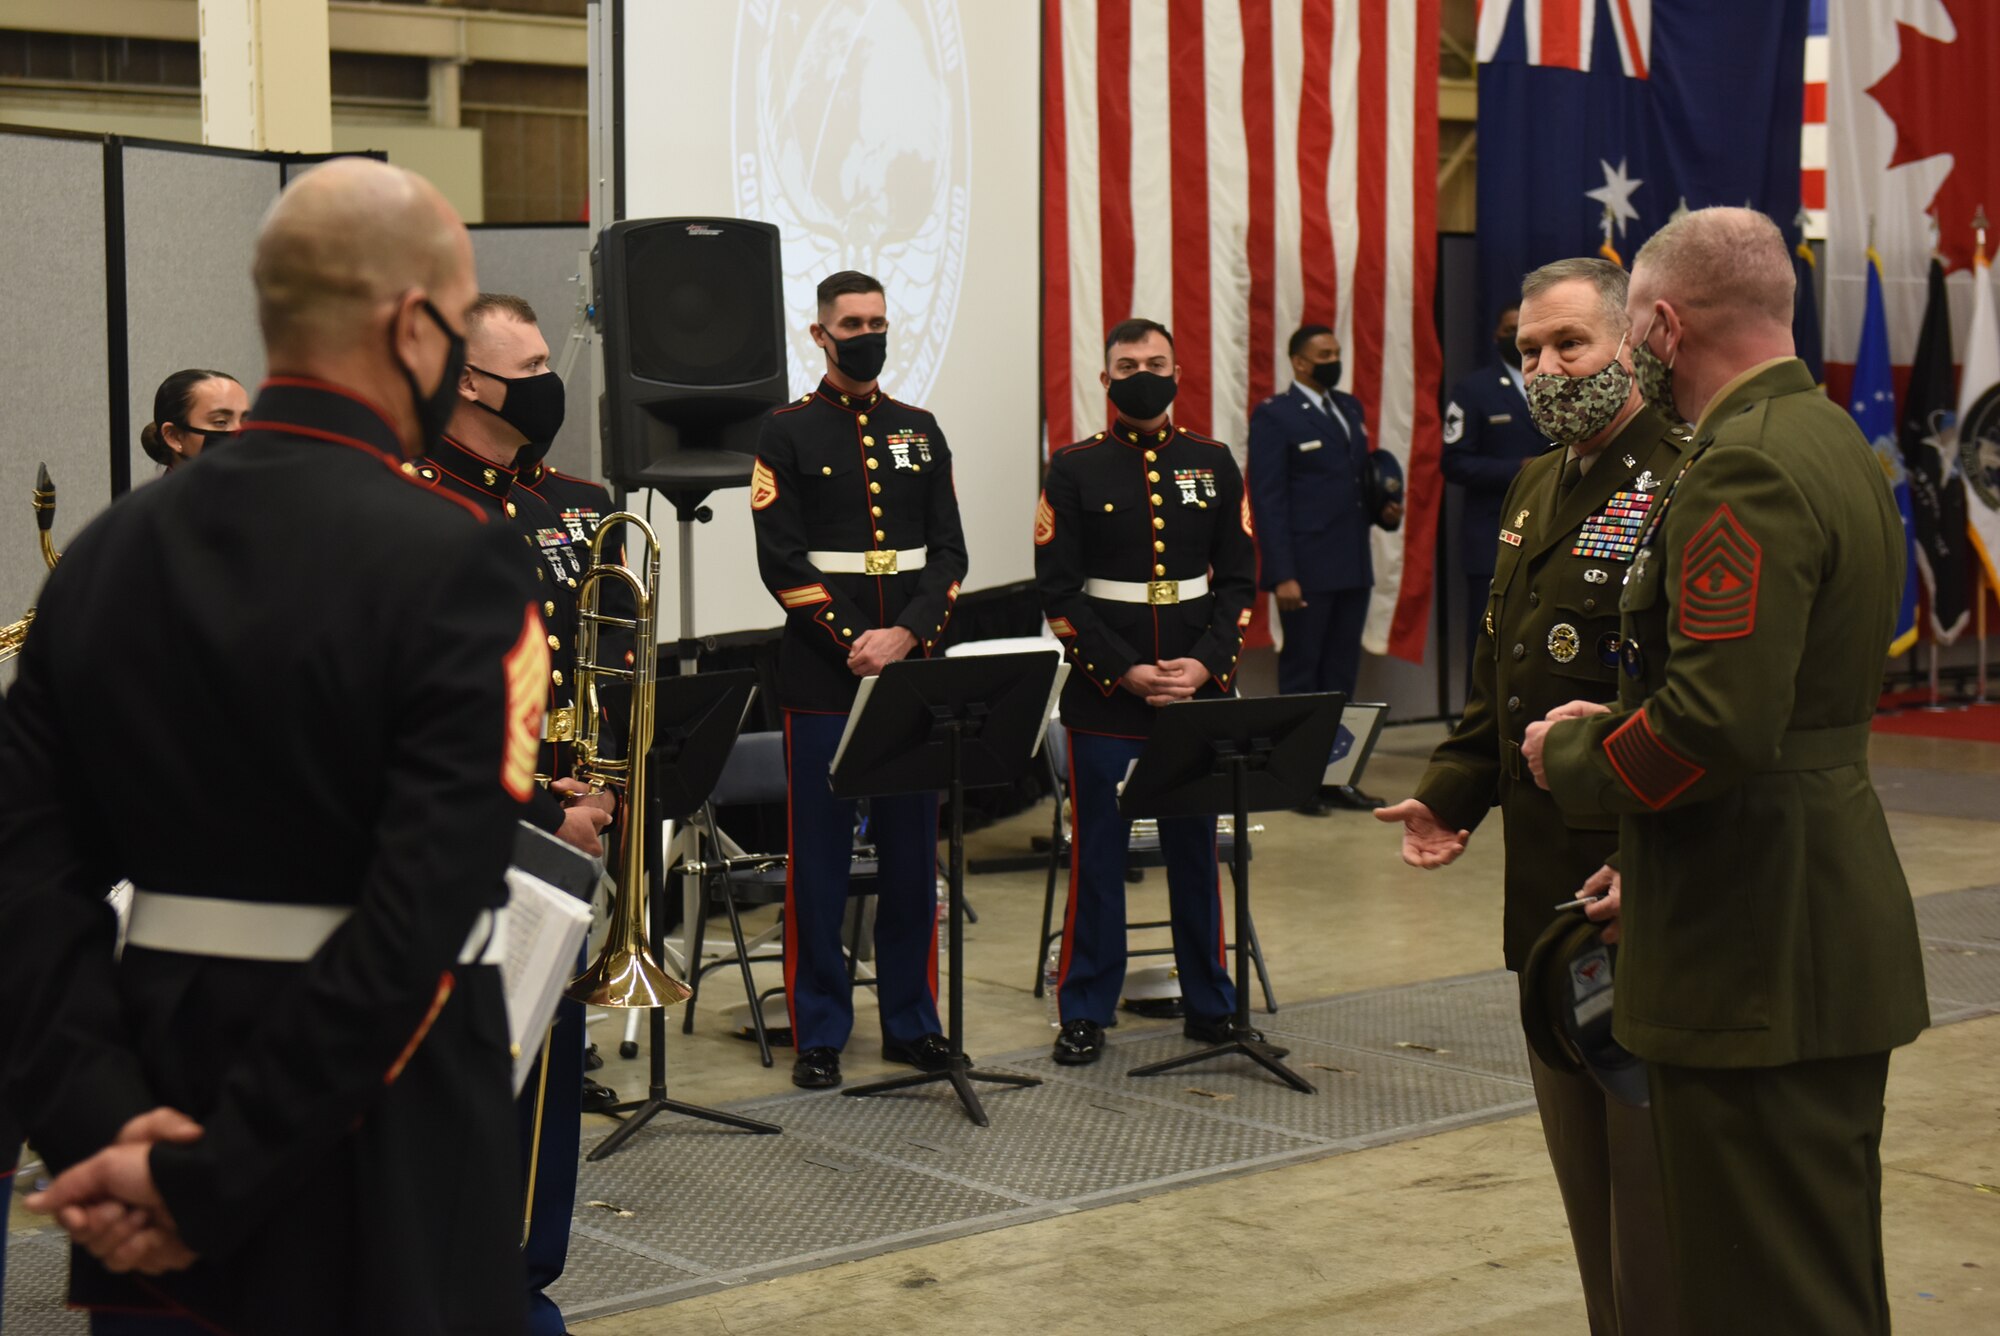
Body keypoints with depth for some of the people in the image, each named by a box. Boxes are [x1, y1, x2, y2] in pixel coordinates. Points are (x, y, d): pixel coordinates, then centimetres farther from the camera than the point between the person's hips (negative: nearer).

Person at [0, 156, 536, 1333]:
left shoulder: (109, 549, 2)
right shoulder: (452, 561, -16)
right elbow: (424, 917, -23)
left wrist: (102, 1114, -9)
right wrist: (213, 1182, -19)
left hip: (155, 1096, 5)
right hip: (379, 1150, -5)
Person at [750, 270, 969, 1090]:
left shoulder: (920, 431, 11)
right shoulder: (786, 434, 0)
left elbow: (949, 553, 6)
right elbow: (781, 561, -7)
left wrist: (904, 636, -10)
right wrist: (854, 643, -14)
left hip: (913, 670, 4)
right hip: (822, 676, -4)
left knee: (911, 853, 8)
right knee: (820, 860, 1)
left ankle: (911, 1020, 19)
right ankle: (819, 1034, 10)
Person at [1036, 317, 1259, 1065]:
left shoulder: (1213, 464, 7)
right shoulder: (1074, 470, -1)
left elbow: (1239, 578, 6)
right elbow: (1058, 590, -5)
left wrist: (1207, 664, -8)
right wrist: (1124, 671, -13)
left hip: (1199, 692, 2)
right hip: (1104, 697, -2)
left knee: (1195, 847, 10)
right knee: (1098, 855, 3)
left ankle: (1208, 1002, 21)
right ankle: (1085, 1012, 11)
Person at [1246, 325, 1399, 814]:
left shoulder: (1350, 408, 15)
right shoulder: (1274, 416, -7)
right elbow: (1267, 500, -11)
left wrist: (1384, 510, 2)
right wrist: (1282, 575, -17)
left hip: (1352, 567, 7)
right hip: (1308, 570, -7)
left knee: (1342, 674, 11)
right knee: (1301, 674, 1)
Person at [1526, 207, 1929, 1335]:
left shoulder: (1746, 471, -19)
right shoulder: (1838, 445, 14)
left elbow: (1715, 727, -28)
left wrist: (1574, 756, -11)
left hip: (1760, 953, -11)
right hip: (1835, 925, 11)